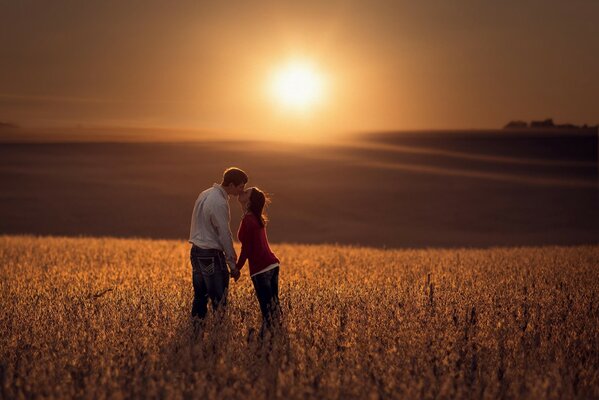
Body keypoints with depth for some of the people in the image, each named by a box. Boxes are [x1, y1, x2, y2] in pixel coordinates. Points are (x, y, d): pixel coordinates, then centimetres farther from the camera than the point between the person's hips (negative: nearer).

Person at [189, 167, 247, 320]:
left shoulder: (205, 194, 10)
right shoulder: (219, 203, -18)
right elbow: (224, 235, -16)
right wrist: (233, 265, -9)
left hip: (196, 251, 9)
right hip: (211, 255, -9)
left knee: (200, 296, 13)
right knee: (219, 299, -5)